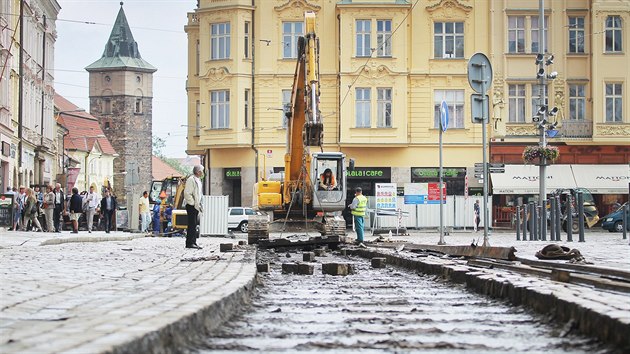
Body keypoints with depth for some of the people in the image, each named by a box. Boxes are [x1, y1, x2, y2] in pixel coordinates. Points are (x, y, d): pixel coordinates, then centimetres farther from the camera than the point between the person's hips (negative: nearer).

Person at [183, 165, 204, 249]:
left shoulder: (198, 180, 17)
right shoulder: (191, 180, -14)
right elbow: (187, 194, -20)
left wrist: (199, 205, 16)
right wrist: (195, 204, -19)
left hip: (196, 206, 9)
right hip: (191, 206, -9)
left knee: (194, 225, 10)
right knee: (192, 224, -10)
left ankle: (193, 242, 14)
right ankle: (189, 243, -9)